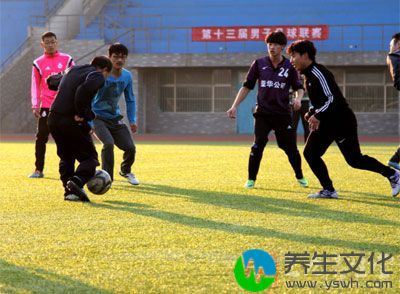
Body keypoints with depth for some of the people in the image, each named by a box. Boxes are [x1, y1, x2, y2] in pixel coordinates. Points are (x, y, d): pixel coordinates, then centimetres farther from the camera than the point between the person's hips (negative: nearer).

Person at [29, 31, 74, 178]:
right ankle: (39, 170, 4)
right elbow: (35, 85, 7)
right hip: (46, 106, 0)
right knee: (41, 137, -4)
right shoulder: (38, 63, 6)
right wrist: (35, 106, -1)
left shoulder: (67, 60, 5)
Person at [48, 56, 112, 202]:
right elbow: (83, 90, -23)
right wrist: (82, 114, -15)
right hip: (72, 122, -7)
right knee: (89, 157, 4)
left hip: (53, 119, 7)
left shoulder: (72, 70, 21)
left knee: (66, 157, 21)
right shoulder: (98, 76, -3)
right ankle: (77, 180, -21)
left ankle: (69, 191, 13)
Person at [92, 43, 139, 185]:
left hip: (115, 117, 5)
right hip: (98, 117, -5)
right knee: (108, 143, -28)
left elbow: (130, 99, 13)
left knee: (130, 147, -6)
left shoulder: (127, 76, -2)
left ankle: (125, 171, 28)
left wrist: (132, 120, 7)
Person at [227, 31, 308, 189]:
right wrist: (234, 106, -2)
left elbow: (299, 87, 9)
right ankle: (251, 179, 0)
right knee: (258, 144, -12)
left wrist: (298, 98, -14)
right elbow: (246, 87, 5)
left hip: (283, 113, 0)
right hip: (262, 112, 0)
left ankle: (300, 177, 25)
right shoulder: (259, 64, 2)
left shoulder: (289, 66, 1)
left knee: (290, 146, 3)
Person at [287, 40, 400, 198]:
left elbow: (333, 99, -27)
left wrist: (317, 115, -32)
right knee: (310, 153, 0)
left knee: (355, 160, -4)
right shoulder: (308, 75, 11)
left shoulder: (318, 73, -19)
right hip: (326, 123, 10)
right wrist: (312, 113, 6)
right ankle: (328, 190, 4)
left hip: (342, 121, -10)